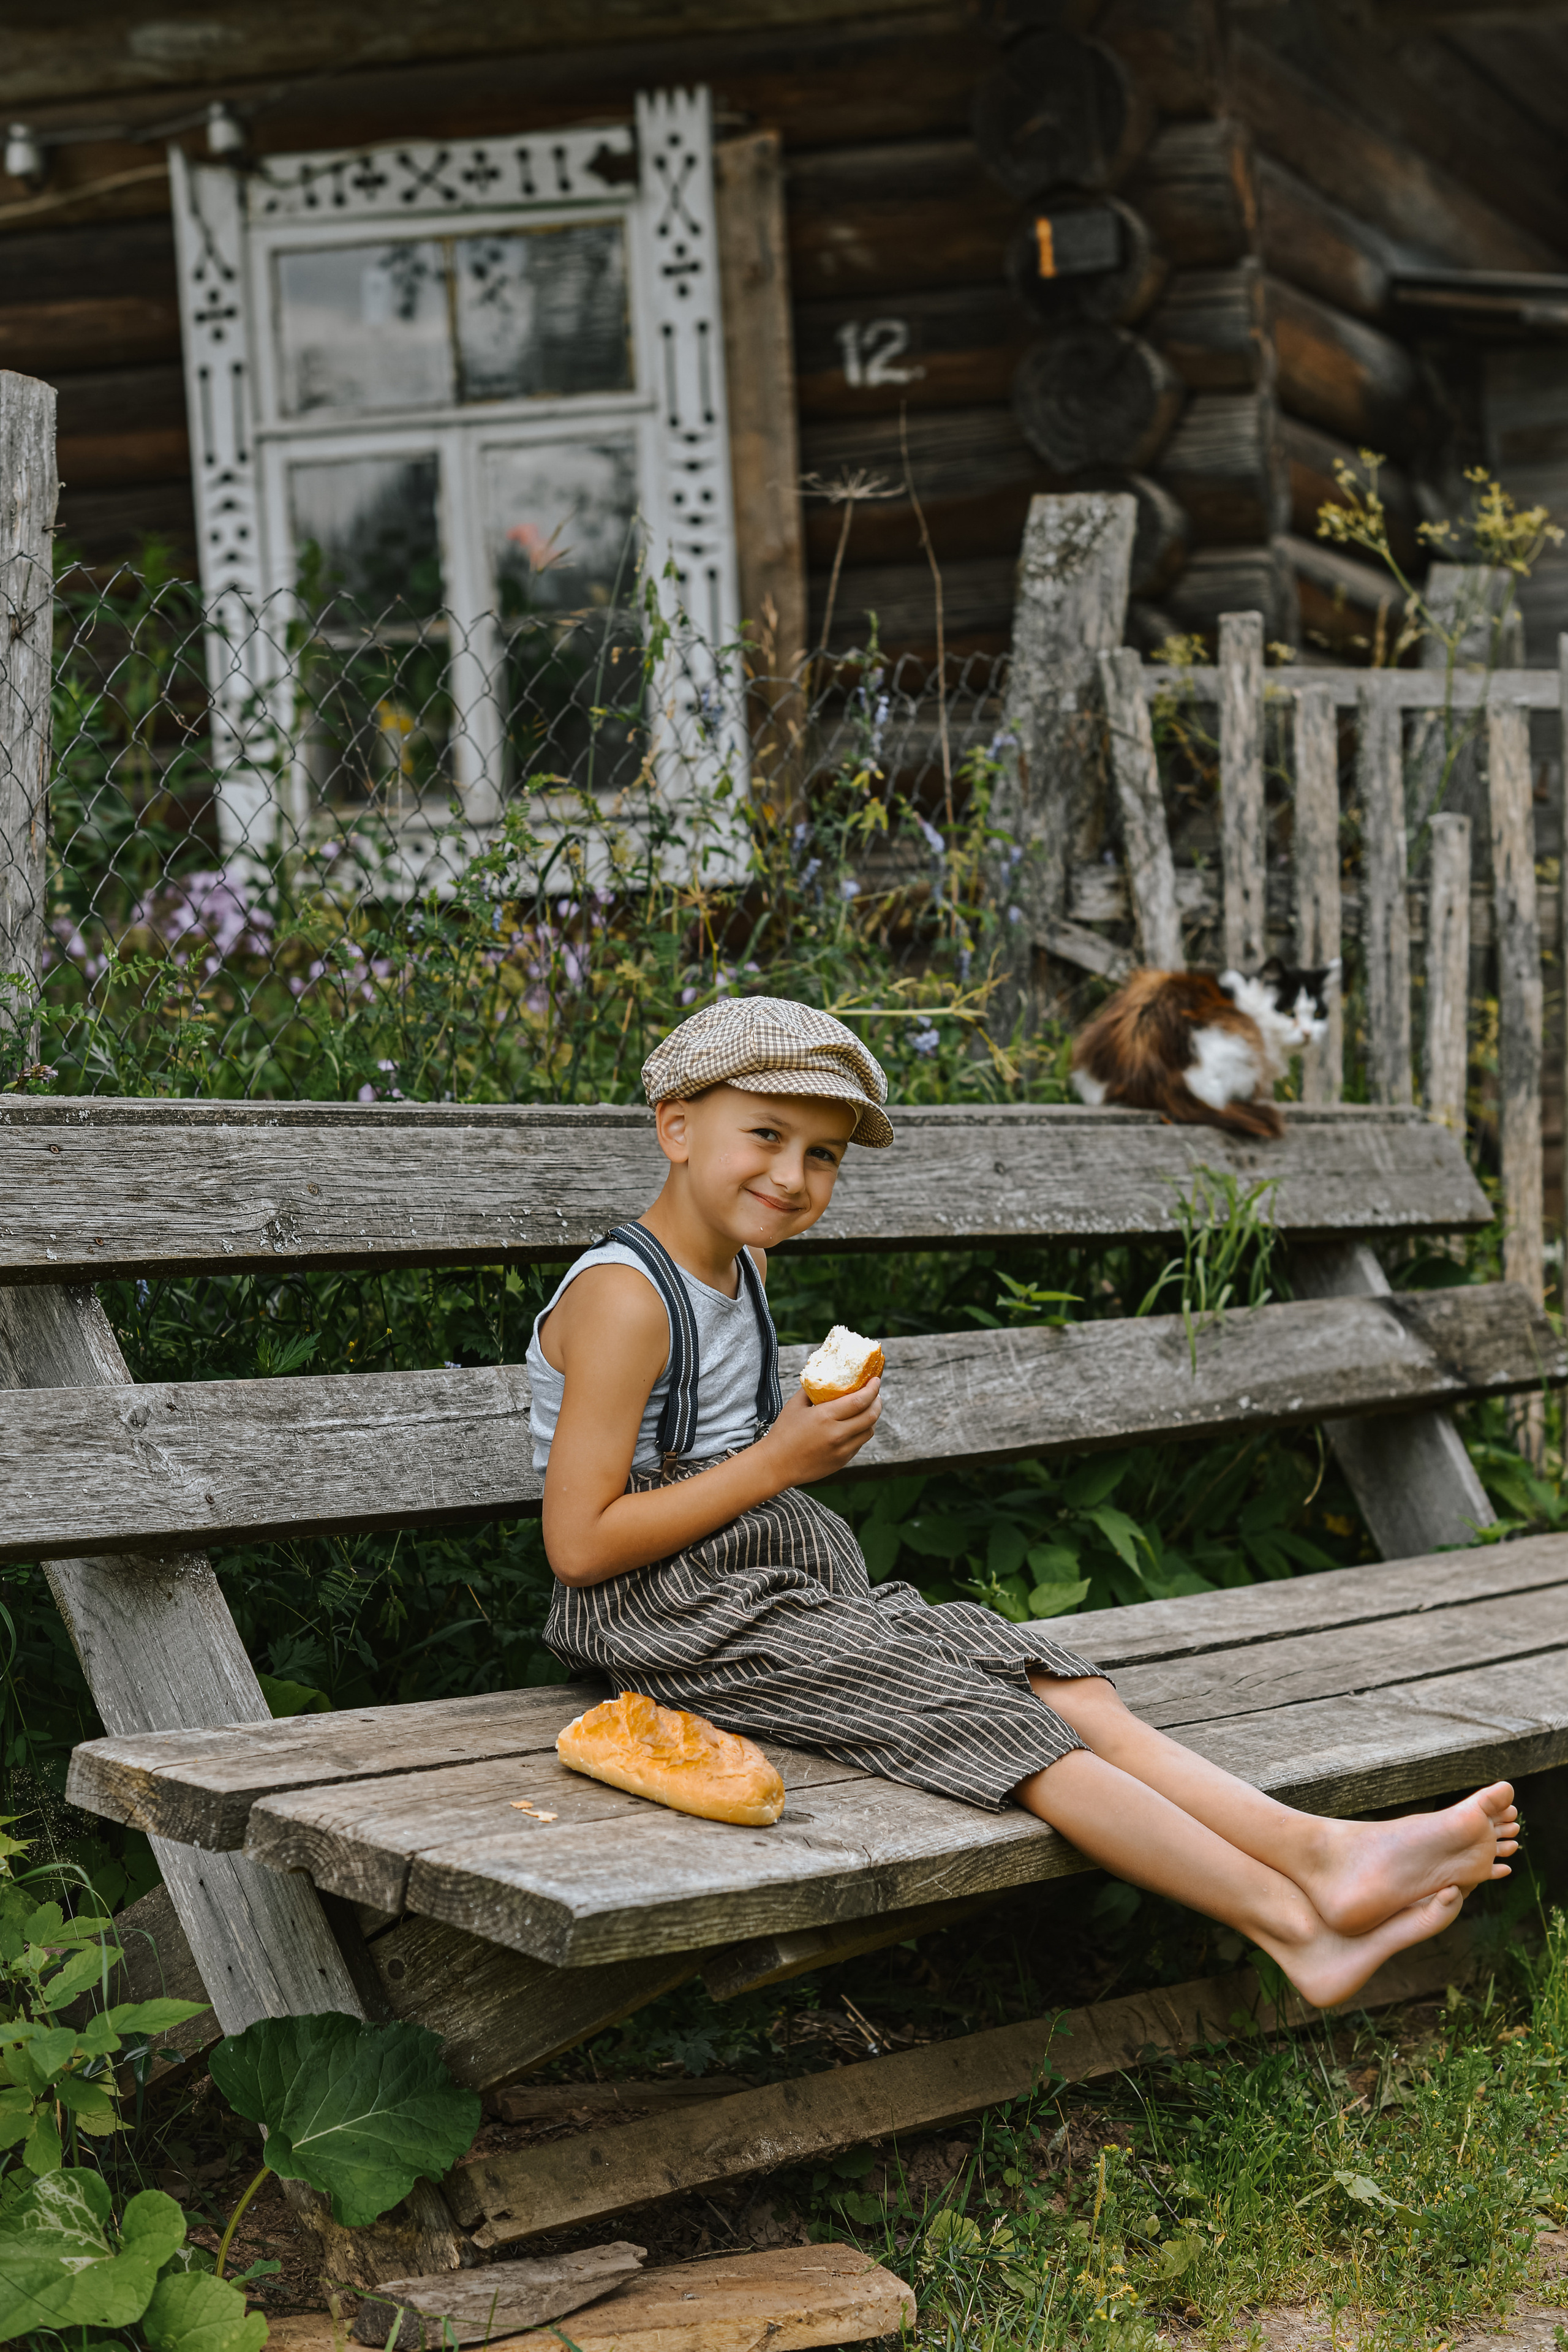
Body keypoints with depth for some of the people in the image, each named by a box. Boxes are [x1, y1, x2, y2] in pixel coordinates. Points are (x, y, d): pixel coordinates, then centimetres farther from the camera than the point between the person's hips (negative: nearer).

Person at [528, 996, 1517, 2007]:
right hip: (666, 1616, -9)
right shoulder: (621, 1299, -15)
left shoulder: (741, 1267, 15)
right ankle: (1284, 1915, -30)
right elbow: (579, 1545, -19)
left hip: (796, 1583, 9)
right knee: (991, 1718, -23)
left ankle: (1322, 1854, -28)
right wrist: (776, 1463, -15)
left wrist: (825, 1428, 11)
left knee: (1063, 1688, -13)